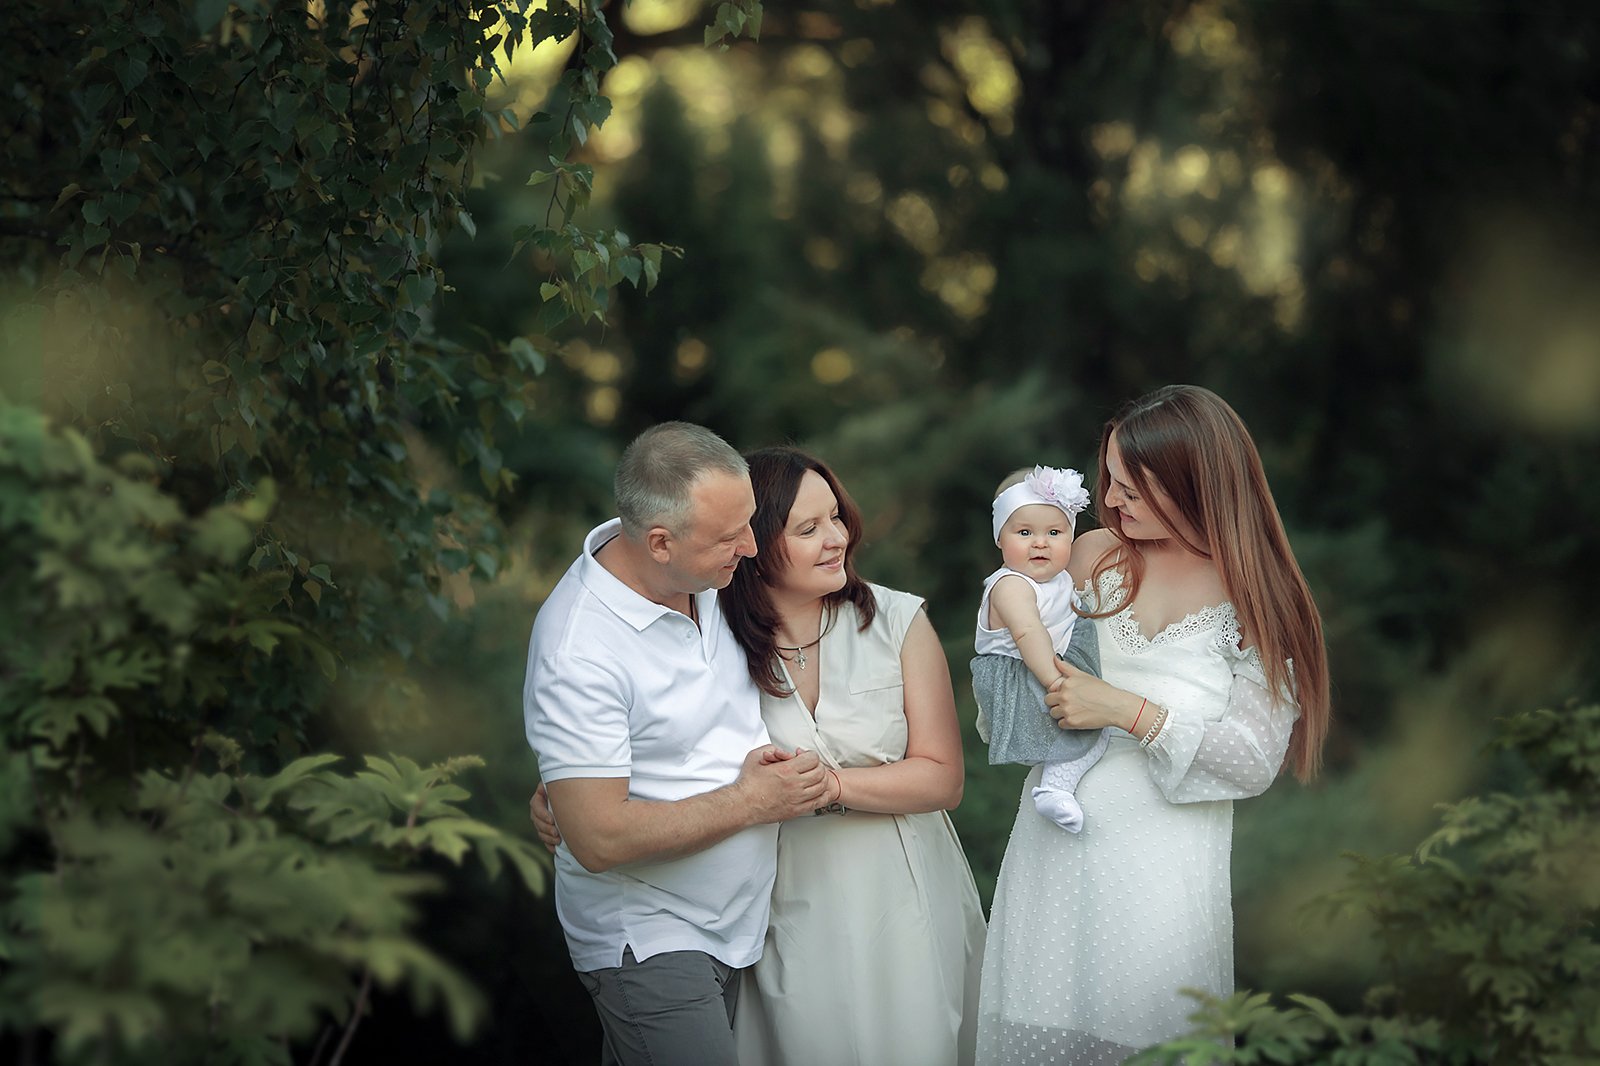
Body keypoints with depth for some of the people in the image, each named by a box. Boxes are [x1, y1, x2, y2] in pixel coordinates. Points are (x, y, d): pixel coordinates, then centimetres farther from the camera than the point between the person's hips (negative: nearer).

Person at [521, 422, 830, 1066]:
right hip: (648, 938, -7)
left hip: (731, 917, 7)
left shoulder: (697, 573, -4)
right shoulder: (578, 651, -27)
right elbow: (600, 839, -26)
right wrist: (750, 801, -19)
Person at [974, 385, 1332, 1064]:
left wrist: (1129, 712, -17)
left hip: (1160, 858, -3)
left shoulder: (1258, 598, -7)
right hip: (1054, 845, 4)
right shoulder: (1094, 555, 3)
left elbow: (1255, 762, -11)